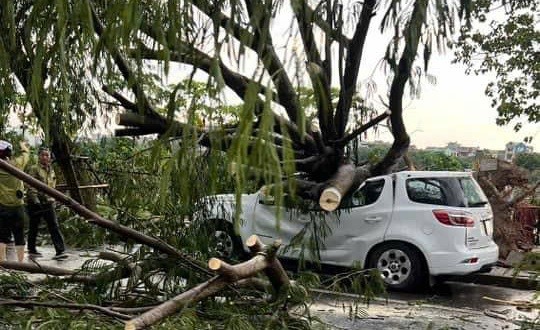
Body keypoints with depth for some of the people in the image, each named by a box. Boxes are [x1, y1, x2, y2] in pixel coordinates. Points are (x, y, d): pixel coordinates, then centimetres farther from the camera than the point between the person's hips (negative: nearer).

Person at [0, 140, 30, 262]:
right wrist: (23, 146, 39)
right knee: (19, 237, 8)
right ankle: (21, 262, 8)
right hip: (18, 206, 1)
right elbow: (25, 154, 19)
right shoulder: (16, 163, -2)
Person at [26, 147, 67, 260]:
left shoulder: (51, 170, 15)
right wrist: (36, 201, -19)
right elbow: (31, 187, -12)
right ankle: (31, 250, 21)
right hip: (36, 203, -5)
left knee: (54, 226, -5)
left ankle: (60, 251, -11)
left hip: (48, 202, 5)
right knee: (34, 227, 7)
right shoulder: (33, 169, -7)